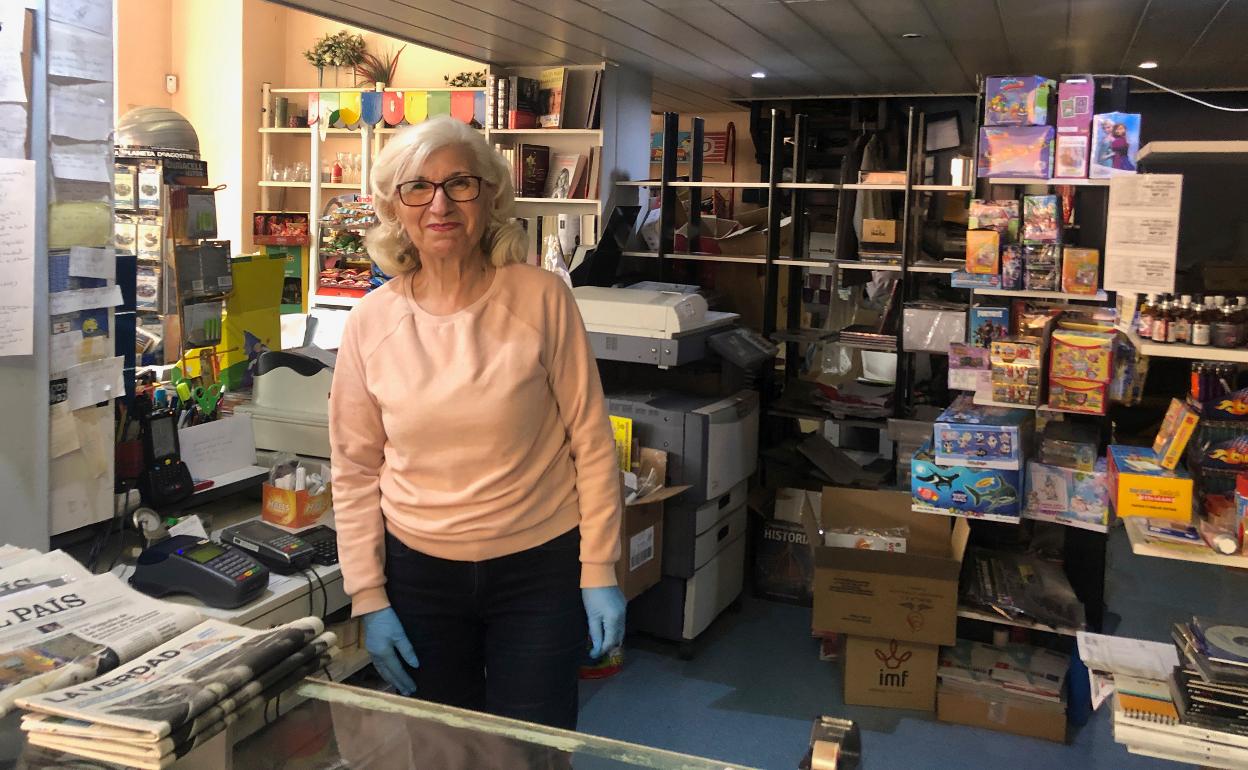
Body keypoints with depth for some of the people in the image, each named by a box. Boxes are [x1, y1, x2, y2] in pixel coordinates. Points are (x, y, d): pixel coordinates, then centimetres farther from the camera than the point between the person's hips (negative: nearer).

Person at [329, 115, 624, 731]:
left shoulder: (541, 299, -11)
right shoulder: (371, 323, -4)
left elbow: (592, 443, -6)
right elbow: (355, 472, 2)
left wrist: (600, 572, -7)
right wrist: (368, 599, 0)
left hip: (539, 570, -2)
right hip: (418, 570, 2)